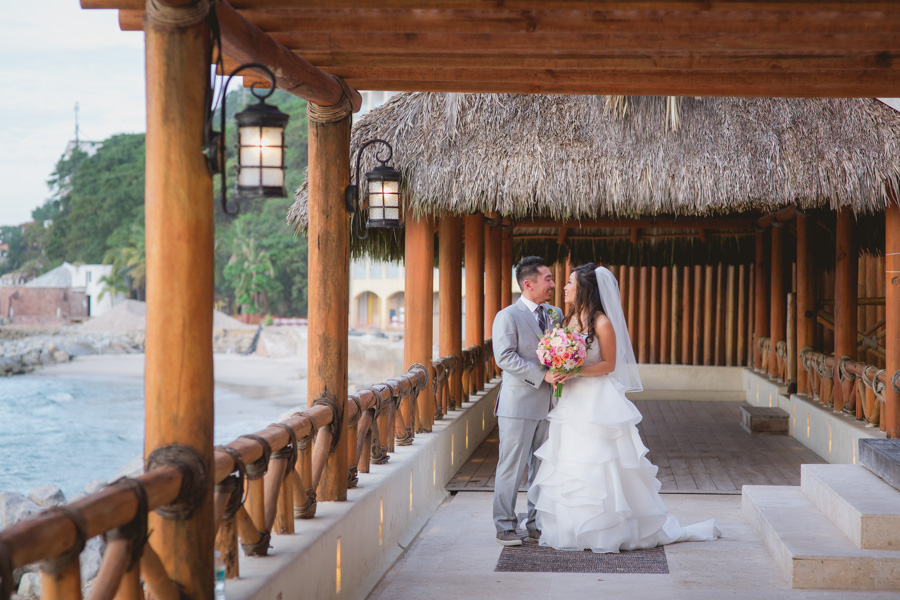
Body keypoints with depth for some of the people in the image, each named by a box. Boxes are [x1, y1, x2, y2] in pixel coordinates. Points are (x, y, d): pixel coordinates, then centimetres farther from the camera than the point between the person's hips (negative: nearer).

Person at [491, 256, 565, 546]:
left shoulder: (556, 314, 13)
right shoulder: (507, 317, -7)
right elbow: (504, 357, -17)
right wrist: (543, 375, -22)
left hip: (548, 404, 6)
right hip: (519, 405, -6)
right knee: (512, 467, -1)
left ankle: (537, 525, 19)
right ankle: (505, 527, 8)